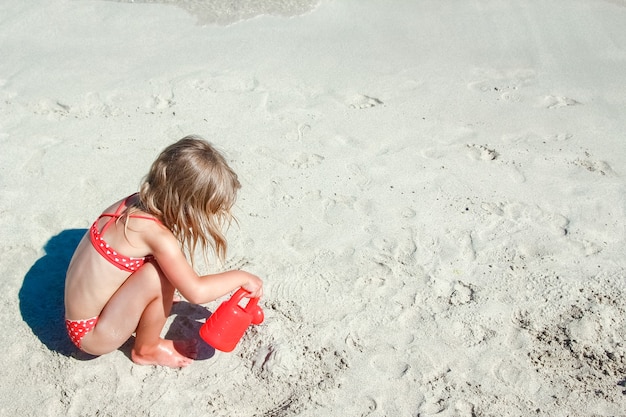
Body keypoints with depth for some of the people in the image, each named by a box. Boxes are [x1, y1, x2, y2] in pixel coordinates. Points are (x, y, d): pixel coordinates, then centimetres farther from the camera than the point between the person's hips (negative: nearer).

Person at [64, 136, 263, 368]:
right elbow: (196, 292, -26)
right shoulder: (156, 234, -29)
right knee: (159, 275, -24)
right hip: (93, 334, -7)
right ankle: (146, 350, -1)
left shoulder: (135, 203, -6)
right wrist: (240, 277, -13)